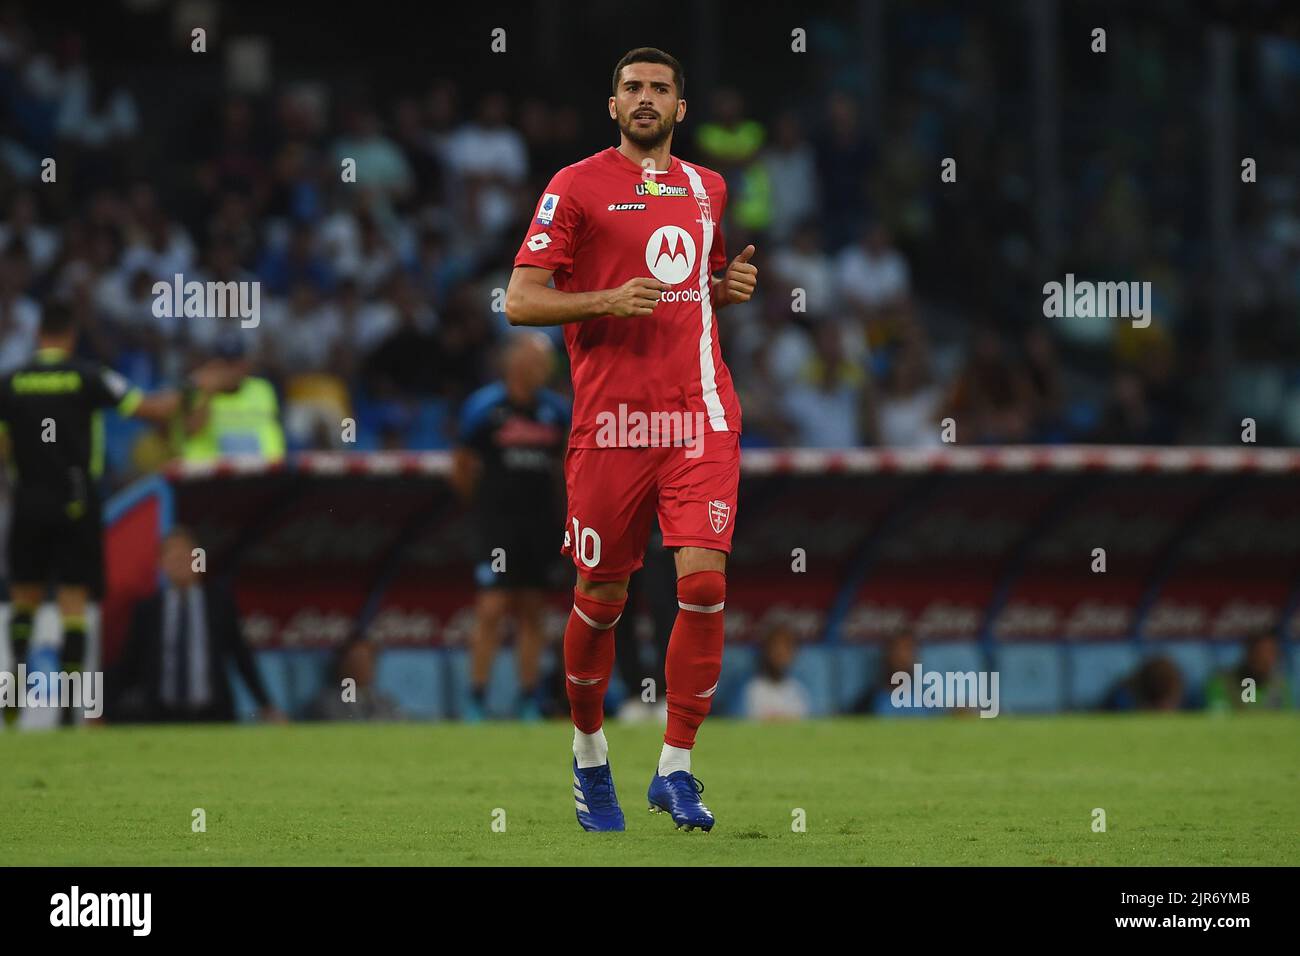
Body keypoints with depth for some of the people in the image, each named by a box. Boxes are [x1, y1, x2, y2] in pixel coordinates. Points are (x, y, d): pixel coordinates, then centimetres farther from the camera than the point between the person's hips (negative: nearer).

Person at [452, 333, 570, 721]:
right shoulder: (484, 407, -6)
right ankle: (477, 700, -5)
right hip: (498, 524, -4)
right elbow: (462, 468, 3)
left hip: (541, 523, 4)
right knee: (491, 610, -10)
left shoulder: (556, 410, 6)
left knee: (531, 612, 6)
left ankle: (528, 703, 10)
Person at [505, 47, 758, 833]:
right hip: (612, 420, -3)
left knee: (704, 582, -12)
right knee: (602, 598, 5)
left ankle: (675, 769, -4)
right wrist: (606, 302, -18)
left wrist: (732, 285, 9)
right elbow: (520, 300, -3)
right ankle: (590, 755, 29)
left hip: (701, 418, 3)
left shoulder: (707, 189, 15)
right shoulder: (577, 187, -1)